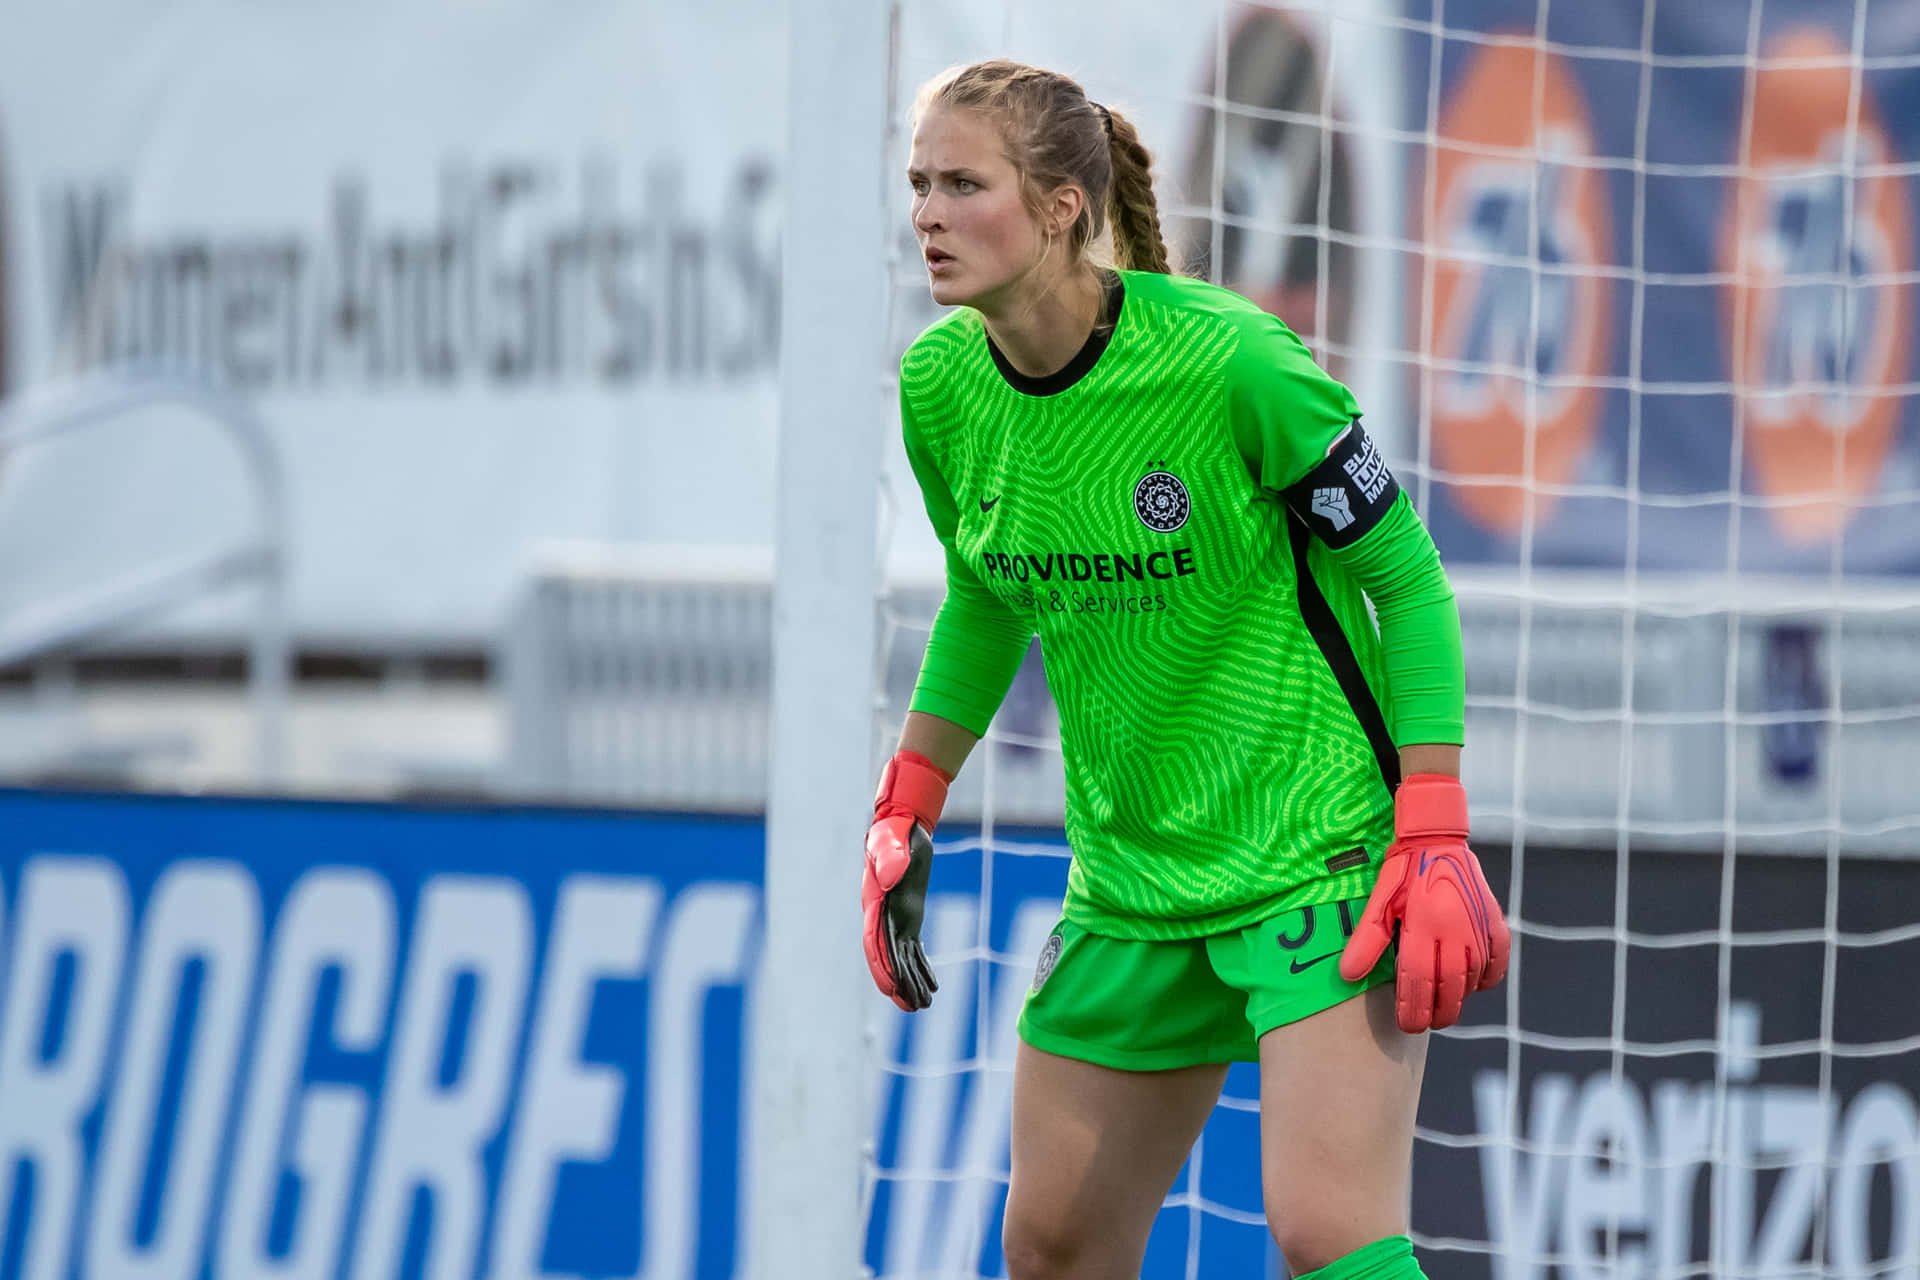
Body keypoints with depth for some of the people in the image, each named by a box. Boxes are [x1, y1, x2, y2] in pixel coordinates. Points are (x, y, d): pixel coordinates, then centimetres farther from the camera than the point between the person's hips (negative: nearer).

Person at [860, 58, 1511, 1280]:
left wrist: (1437, 840, -17)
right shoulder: (941, 387, -2)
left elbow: (1407, 577, -11)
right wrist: (907, 811, 14)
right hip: (1131, 879, 6)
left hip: (1322, 854, -6)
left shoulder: (1232, 363, -20)